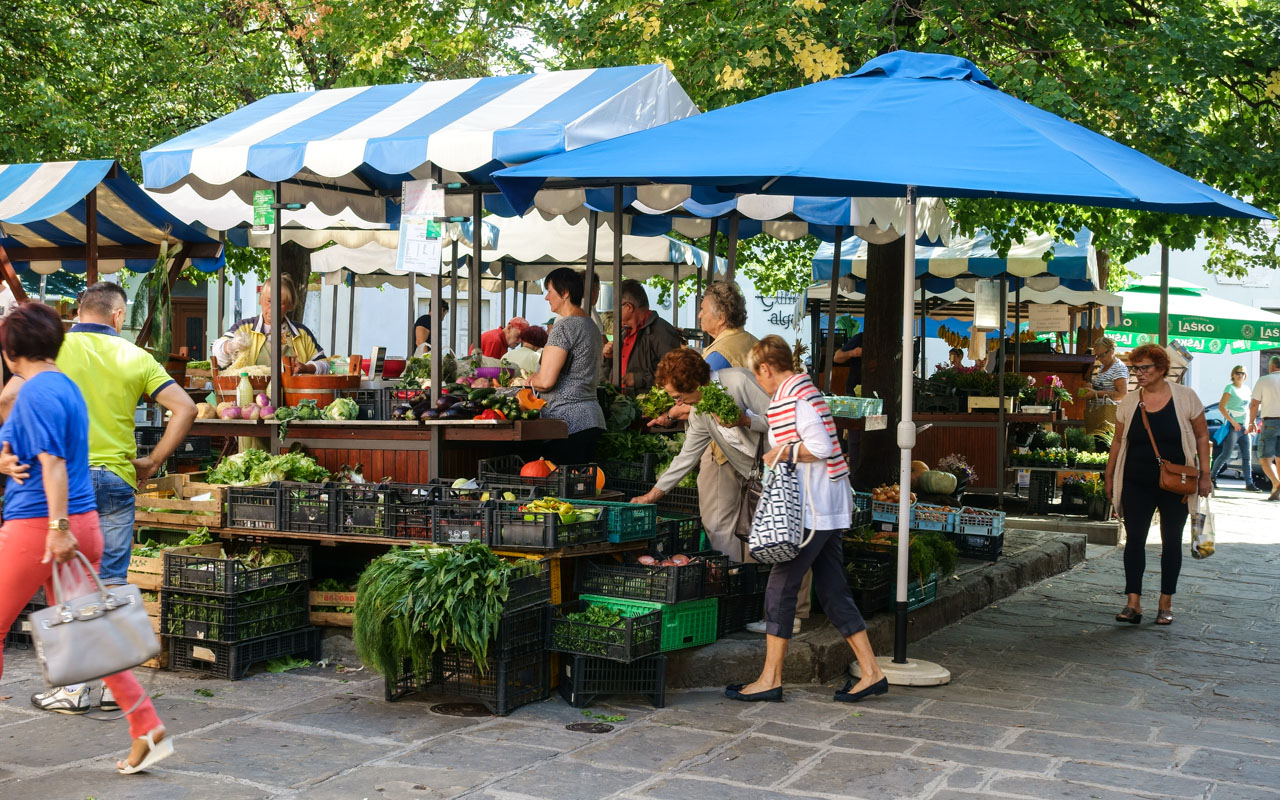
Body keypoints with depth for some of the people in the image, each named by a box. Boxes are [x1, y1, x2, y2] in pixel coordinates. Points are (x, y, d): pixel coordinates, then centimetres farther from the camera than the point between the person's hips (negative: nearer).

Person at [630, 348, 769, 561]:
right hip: (742, 464, 7)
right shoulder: (698, 412, 2)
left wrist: (744, 420, -34)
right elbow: (687, 456, 10)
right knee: (719, 526, 2)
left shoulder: (739, 381, -21)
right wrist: (655, 492, 9)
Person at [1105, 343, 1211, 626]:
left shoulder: (1185, 397, -5)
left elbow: (1201, 436, 1)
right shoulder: (1129, 402, 2)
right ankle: (1133, 603, -1)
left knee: (1171, 542, 6)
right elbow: (1118, 440, 10)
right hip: (1137, 484, 2)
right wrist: (1109, 476, 9)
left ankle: (1166, 604, 15)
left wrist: (1204, 475, -3)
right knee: (1134, 539, -3)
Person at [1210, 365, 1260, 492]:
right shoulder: (1230, 388, -6)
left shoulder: (1246, 389, 15)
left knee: (1247, 456, 3)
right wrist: (1233, 422, -18)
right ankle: (1212, 477, 9)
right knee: (1226, 455, -7)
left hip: (1243, 427, 7)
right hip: (1232, 426, -7)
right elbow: (1221, 407, -14)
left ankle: (1249, 484, 4)